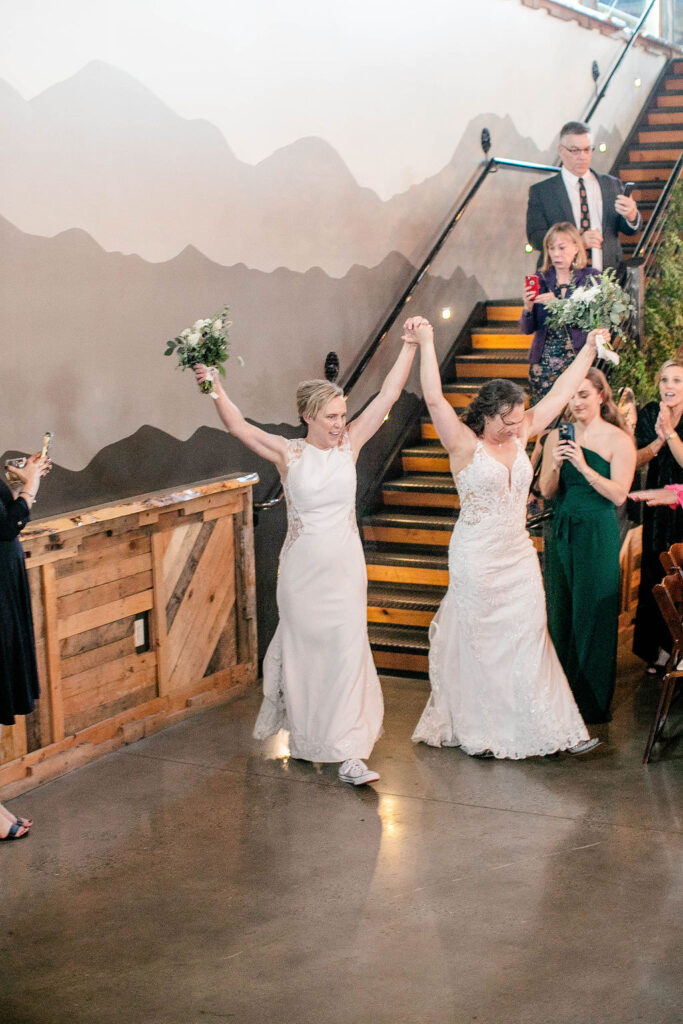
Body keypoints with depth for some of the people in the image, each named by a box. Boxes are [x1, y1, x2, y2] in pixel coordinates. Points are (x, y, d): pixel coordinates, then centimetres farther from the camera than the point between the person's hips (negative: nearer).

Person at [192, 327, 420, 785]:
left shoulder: (350, 444, 0)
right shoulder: (289, 453, -5)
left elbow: (388, 395, -3)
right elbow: (239, 426, -11)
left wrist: (411, 345, -7)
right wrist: (214, 386, -23)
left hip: (345, 567, 1)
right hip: (303, 569, -1)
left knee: (347, 651, -1)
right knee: (304, 650, 9)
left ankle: (350, 753, 1)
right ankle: (305, 739, 26)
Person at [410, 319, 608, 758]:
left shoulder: (519, 436, 4)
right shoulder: (465, 444, -13)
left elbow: (560, 393, 10)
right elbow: (434, 399, -25)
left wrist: (590, 348, 12)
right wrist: (426, 343, -28)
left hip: (520, 554, 5)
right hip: (478, 559, -5)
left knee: (529, 637, 8)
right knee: (481, 641, 5)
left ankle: (548, 724, 14)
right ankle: (481, 730, 17)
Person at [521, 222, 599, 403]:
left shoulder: (592, 278, 3)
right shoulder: (541, 280, 9)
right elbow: (527, 329, 6)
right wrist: (528, 307, -13)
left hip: (578, 361, -2)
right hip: (543, 363, 2)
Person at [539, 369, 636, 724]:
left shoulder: (618, 439, -6)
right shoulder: (557, 436, 6)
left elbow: (619, 495, -13)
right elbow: (546, 491, 4)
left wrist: (583, 466, -21)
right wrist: (555, 465, -15)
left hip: (597, 532, -5)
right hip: (561, 531, 5)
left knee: (592, 613, 0)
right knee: (561, 610, 11)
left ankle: (591, 701, 12)